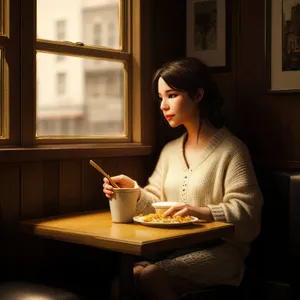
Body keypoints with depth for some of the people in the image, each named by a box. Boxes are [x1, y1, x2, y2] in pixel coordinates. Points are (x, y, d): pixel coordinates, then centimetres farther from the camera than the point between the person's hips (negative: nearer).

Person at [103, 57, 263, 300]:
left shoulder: (230, 149, -3)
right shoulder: (170, 151, 19)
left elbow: (246, 212, -10)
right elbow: (156, 204, 14)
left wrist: (202, 212, -25)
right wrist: (134, 190, -5)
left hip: (218, 250, -5)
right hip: (174, 248, 5)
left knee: (151, 278, -29)